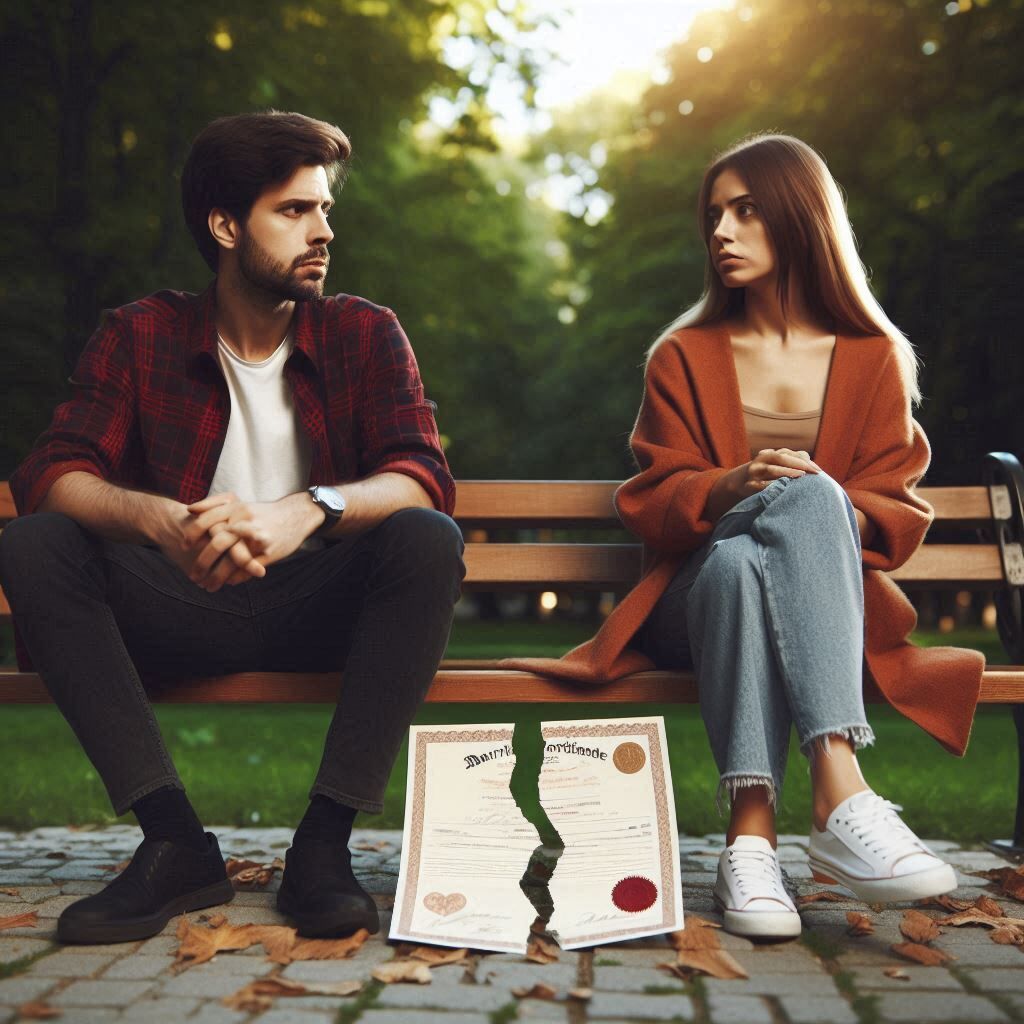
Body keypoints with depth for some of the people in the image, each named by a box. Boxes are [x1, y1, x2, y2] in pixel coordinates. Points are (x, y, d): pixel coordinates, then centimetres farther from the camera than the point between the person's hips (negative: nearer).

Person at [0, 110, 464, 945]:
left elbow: (423, 478, -12)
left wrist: (309, 510, -34)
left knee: (427, 538, -28)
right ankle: (176, 841, -27)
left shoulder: (365, 333, 3)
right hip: (181, 610, 1)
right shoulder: (140, 336, 3)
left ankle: (324, 843, -29)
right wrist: (160, 519, -33)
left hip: (314, 606, 0)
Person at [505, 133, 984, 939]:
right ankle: (841, 796, -47)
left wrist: (840, 515, -15)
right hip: (702, 594, 0)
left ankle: (753, 834, -48)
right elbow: (653, 501, 5)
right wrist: (733, 486, -17)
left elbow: (898, 509, 10)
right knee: (749, 549, -36)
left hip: (831, 599, 0)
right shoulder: (684, 356, 13)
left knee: (815, 500, -36)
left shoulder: (874, 356, 14)